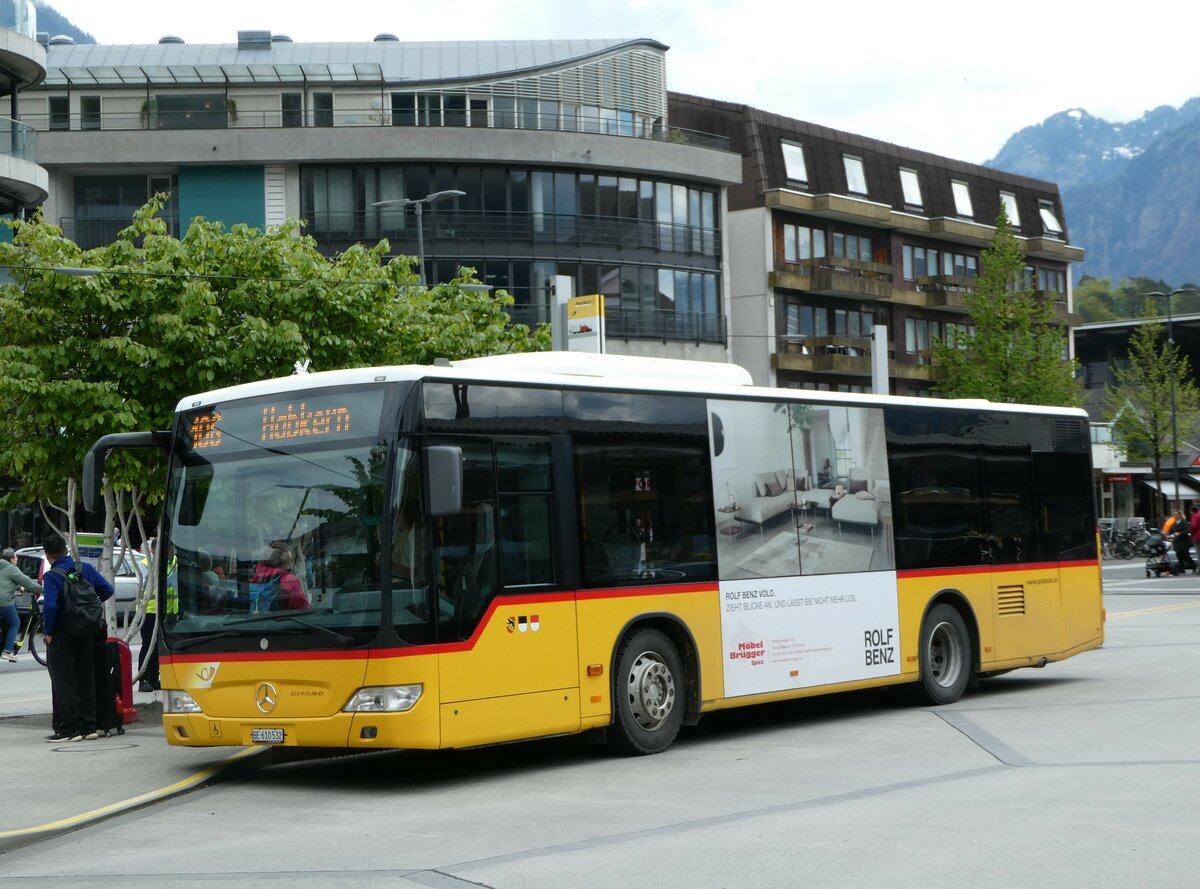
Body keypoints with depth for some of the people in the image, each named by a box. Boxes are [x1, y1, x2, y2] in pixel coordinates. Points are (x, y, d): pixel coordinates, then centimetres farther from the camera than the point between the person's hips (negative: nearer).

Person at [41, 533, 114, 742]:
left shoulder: (52, 576, -14)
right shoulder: (86, 569, 4)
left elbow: (51, 606, -24)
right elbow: (107, 590, 7)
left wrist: (47, 631, -12)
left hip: (61, 636, -6)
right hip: (85, 633, 6)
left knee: (63, 681, 1)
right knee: (86, 679, 12)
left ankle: (68, 729, 1)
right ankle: (88, 726, 15)